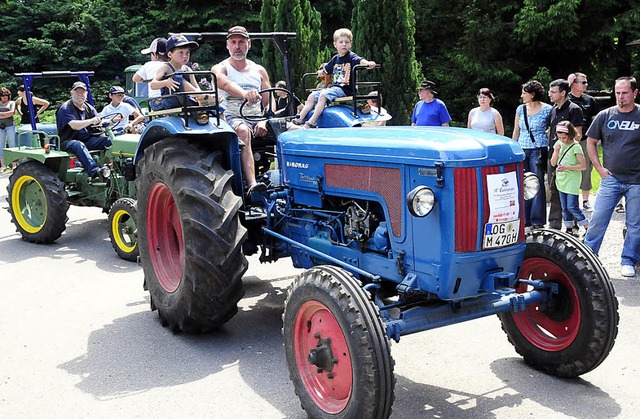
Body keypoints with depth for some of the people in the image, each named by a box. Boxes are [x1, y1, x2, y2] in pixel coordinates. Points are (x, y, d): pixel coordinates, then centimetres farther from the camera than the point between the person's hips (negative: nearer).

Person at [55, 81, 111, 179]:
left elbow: (100, 122, 4)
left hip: (88, 139, 6)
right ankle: (95, 171, -60)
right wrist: (91, 121, -38)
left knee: (109, 140, -17)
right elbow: (75, 125, -21)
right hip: (68, 141, -6)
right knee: (79, 145, -40)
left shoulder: (89, 108, 16)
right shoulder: (65, 108, -4)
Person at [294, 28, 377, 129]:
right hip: (334, 87, 8)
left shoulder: (351, 57, -7)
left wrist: (368, 63, -47)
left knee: (323, 95, -26)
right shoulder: (335, 59, 13)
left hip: (345, 90, -8)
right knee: (312, 96, 5)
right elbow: (325, 71, 30)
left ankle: (312, 122, -28)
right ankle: (300, 119, 6)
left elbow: (360, 61, -29)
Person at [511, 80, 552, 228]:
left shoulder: (547, 109, -2)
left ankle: (537, 220, 5)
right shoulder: (520, 109, 11)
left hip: (538, 150, -4)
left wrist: (551, 147, -5)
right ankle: (525, 219, 14)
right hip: (522, 150, 5)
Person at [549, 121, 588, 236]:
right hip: (561, 180, 6)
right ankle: (569, 229, 19)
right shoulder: (558, 144, 6)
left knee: (572, 207, -9)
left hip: (572, 181, -6)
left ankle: (588, 228, 4)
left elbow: (583, 165, -13)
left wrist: (567, 167, -21)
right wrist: (556, 151, -10)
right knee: (564, 207, 10)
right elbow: (553, 163, 7)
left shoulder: (575, 146, -11)